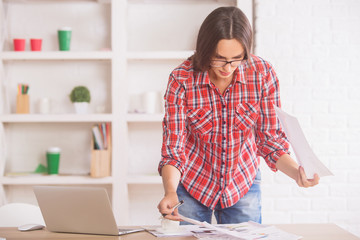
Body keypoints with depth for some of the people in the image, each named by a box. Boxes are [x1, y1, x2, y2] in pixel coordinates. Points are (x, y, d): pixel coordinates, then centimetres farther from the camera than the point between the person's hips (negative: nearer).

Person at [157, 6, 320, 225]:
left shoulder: (263, 74, -18)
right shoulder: (182, 80, -21)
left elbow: (269, 138, -9)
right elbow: (174, 148, -18)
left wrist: (297, 172, -27)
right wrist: (170, 192, -36)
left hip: (243, 185, 1)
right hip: (192, 184, -1)